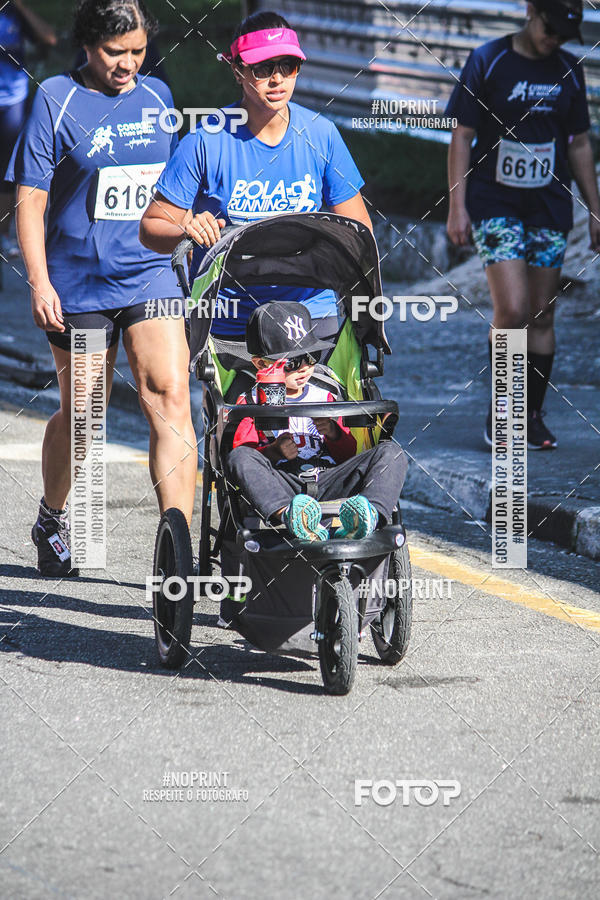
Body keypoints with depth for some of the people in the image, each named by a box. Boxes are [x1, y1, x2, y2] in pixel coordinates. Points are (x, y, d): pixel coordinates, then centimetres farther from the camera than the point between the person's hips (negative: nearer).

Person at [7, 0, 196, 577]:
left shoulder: (157, 96, 9)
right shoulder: (56, 100, -4)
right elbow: (30, 202, -5)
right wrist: (39, 281, -12)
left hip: (150, 276, 3)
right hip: (78, 284, -2)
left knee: (170, 399, -13)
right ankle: (53, 519, 37)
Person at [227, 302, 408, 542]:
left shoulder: (324, 397, 24)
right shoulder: (252, 402, 15)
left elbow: (348, 454, 20)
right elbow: (243, 455, 3)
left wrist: (334, 433, -2)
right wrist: (274, 452, -17)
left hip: (327, 481, 3)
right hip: (282, 488, -3)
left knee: (391, 452, -16)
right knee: (239, 457, -32)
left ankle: (371, 512, -50)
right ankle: (287, 513, -61)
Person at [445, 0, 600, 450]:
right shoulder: (487, 62, -5)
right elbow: (462, 137, -3)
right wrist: (457, 206, -8)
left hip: (550, 210, 4)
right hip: (495, 207, -4)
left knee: (542, 316, 4)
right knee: (512, 311, -14)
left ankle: (533, 415, 14)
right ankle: (500, 408, 3)